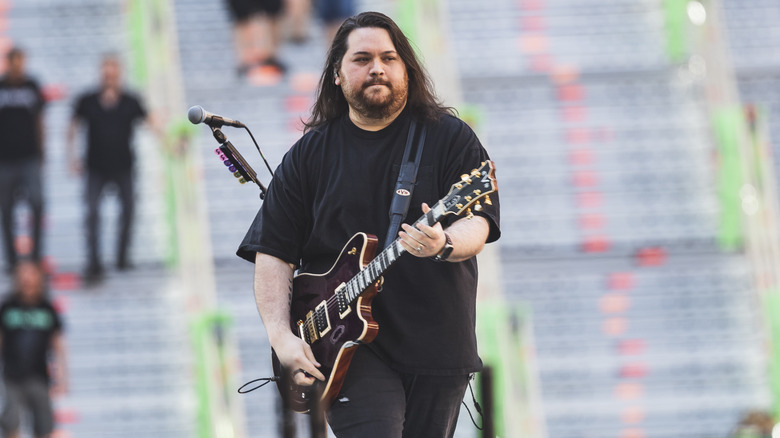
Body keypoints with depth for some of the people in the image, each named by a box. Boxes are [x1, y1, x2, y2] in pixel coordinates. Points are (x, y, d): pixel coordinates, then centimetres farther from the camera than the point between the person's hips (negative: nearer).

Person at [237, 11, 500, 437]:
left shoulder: (451, 138, 4)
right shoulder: (308, 156, 7)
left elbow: (477, 224, -8)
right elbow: (272, 253, 6)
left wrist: (444, 244, -32)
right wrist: (282, 337, -7)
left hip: (436, 345, 1)